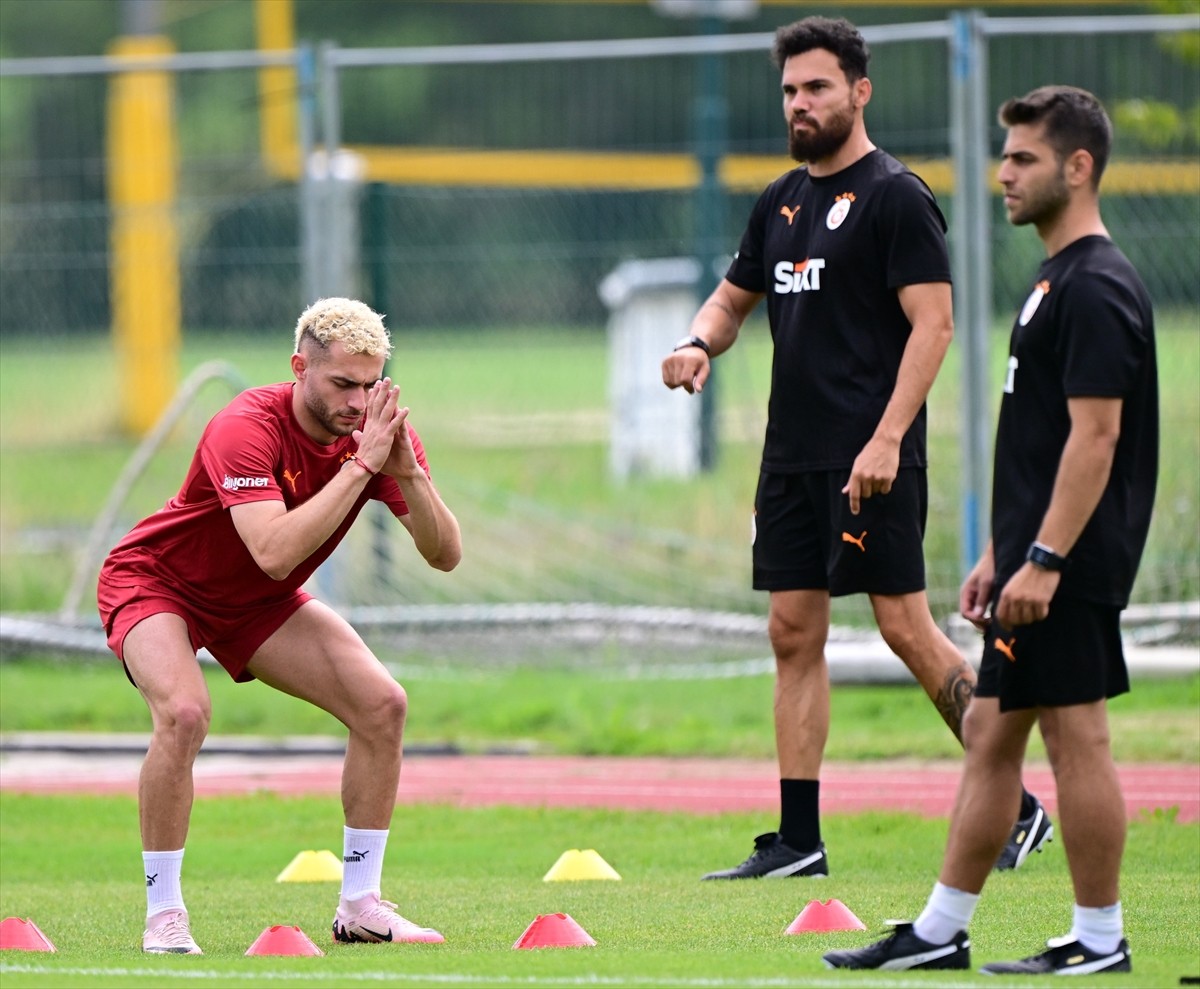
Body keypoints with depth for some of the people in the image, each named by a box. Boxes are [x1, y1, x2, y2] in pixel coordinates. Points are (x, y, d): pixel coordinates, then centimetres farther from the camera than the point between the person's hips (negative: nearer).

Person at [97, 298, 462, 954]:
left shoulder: (376, 429, -14)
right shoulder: (246, 430, -33)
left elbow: (445, 555, -16)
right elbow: (275, 552, -46)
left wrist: (407, 473, -34)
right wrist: (361, 465, -44)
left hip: (256, 603, 6)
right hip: (155, 580, -6)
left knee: (382, 704, -8)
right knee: (184, 711, -33)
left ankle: (359, 905, 4)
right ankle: (163, 918, -22)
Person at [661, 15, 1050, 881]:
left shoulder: (896, 197, -8)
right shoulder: (783, 202, 16)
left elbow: (933, 322, -14)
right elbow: (736, 295, 29)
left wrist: (887, 438, -22)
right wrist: (699, 343, 5)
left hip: (870, 459, -8)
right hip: (792, 454, 8)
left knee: (906, 627, -9)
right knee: (794, 634, 5)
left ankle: (1016, 808, -1)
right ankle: (798, 840, 8)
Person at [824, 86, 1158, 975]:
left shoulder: (1096, 290, -16)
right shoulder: (1057, 282, 17)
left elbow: (1094, 437, -21)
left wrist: (1043, 560, -24)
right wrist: (999, 556, 22)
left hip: (1067, 570, -11)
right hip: (1034, 560, 11)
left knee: (1076, 737, -4)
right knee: (990, 734, 12)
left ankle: (1100, 938, 2)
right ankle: (940, 934, 16)